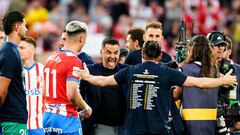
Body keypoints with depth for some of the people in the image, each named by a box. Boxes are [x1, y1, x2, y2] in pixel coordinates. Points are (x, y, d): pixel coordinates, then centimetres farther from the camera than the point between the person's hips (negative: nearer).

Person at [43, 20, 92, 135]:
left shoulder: (51, 58, 12)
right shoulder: (74, 61, -14)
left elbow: (44, 92, 18)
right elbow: (72, 94, -21)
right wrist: (85, 108, -4)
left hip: (48, 116, 8)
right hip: (66, 117, -8)